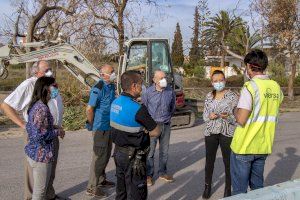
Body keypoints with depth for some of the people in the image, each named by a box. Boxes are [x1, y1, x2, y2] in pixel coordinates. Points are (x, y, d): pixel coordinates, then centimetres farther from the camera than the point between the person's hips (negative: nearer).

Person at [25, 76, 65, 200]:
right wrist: (57, 132, -12)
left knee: (38, 188, 21)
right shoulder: (42, 108, -21)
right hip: (41, 155, -9)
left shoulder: (35, 105, 8)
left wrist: (54, 128, 10)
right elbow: (39, 135, -26)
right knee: (40, 190, 4)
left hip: (33, 152, 9)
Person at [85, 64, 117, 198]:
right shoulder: (98, 89, -20)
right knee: (99, 157, -2)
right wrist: (93, 125, -9)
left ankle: (101, 180, 35)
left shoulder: (111, 86, 6)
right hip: (100, 128, -8)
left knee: (106, 155, 19)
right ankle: (92, 187, 8)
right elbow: (89, 109, -19)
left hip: (109, 127, 8)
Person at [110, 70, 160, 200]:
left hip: (118, 152, 8)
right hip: (133, 157, -8)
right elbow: (156, 132, -17)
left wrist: (140, 132, 2)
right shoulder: (137, 109, -24)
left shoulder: (115, 102, 1)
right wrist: (144, 133, -1)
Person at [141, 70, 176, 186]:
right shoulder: (148, 92, -10)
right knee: (150, 151, 2)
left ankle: (162, 173, 28)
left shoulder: (170, 91, -2)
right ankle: (149, 175, 14)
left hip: (166, 124, 3)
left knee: (164, 150, 13)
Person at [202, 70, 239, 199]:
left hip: (227, 132, -3)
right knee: (209, 161, 10)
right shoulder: (209, 96, 7)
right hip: (211, 132, 3)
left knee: (228, 161, 2)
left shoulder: (232, 96, -5)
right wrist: (209, 116, -11)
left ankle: (228, 189, 19)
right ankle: (207, 186, 27)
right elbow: (204, 114, 11)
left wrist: (228, 116, -25)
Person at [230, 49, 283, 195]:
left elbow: (241, 120, -22)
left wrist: (236, 111, -1)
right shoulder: (276, 87, 4)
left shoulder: (250, 87, -17)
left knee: (239, 190, 6)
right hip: (264, 146, 7)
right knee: (258, 186, 20)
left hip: (244, 146, -6)